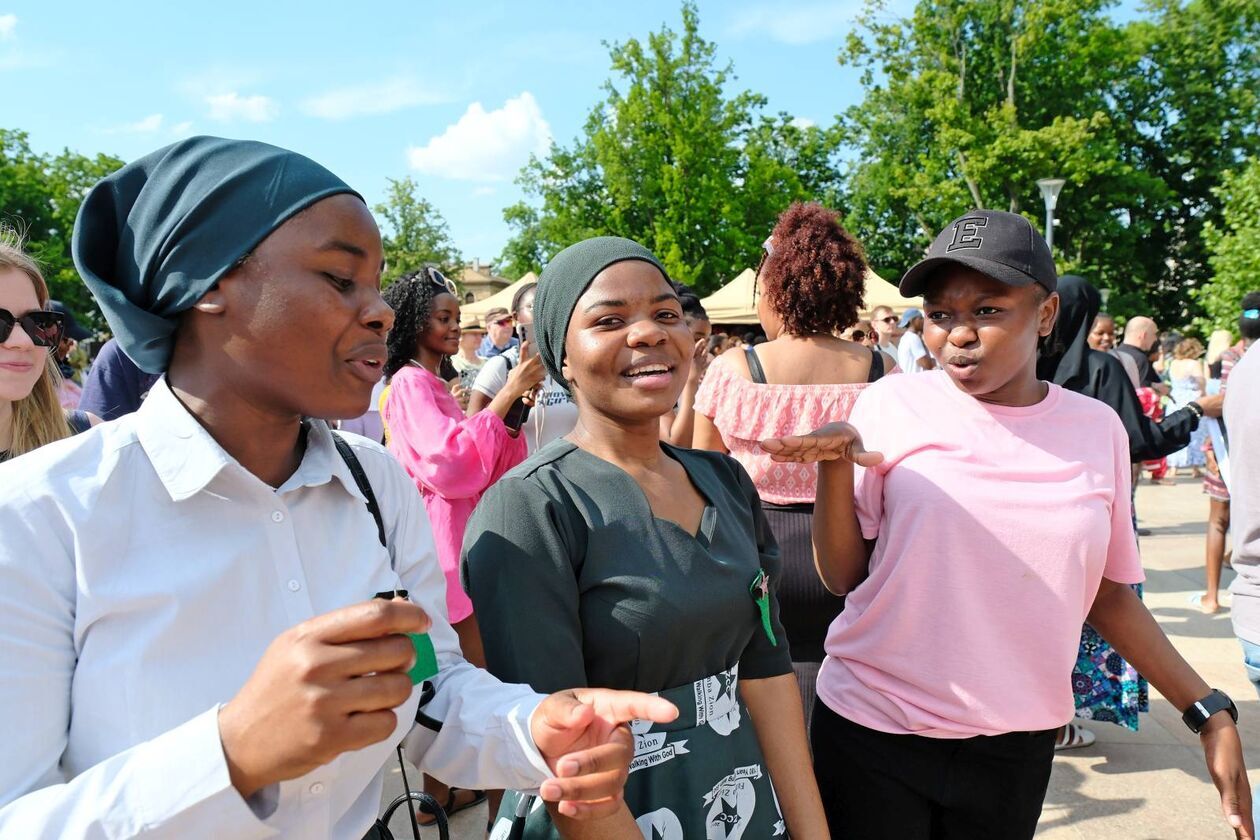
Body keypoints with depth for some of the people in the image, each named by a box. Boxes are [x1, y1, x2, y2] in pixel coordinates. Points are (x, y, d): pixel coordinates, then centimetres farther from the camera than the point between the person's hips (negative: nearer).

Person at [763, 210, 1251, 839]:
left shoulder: (1097, 427, -1)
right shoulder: (892, 405, -8)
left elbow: (1108, 593, 8)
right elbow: (842, 576, -5)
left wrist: (1211, 715, 3)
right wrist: (836, 467, -20)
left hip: (1017, 746, 2)